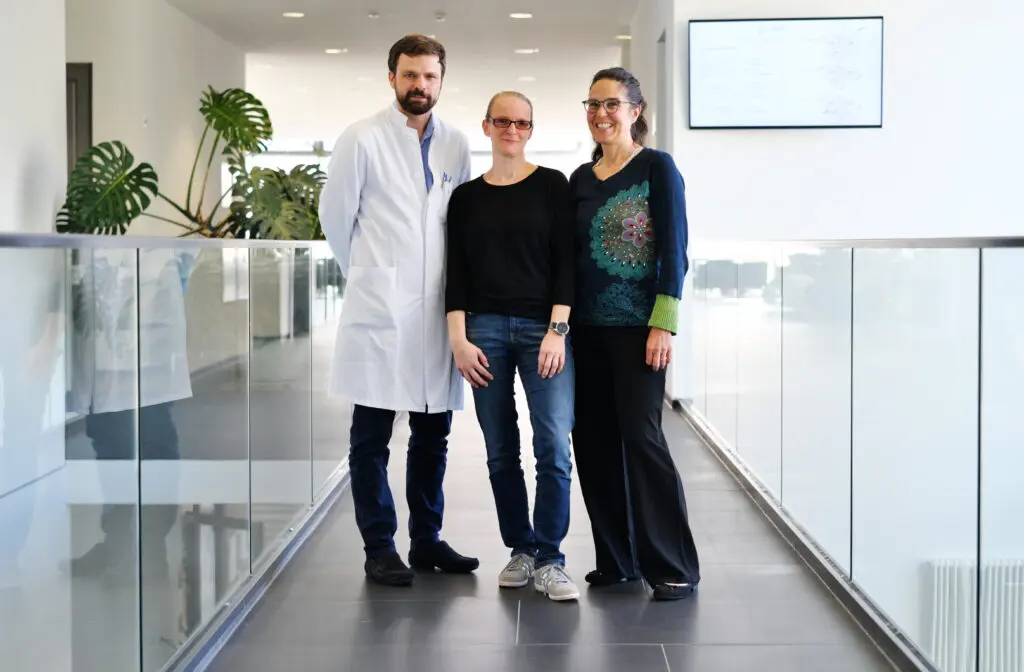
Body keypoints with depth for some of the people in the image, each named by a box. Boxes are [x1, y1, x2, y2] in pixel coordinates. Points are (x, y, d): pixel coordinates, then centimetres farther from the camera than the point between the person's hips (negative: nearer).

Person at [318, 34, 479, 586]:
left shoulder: (456, 145, 9)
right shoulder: (363, 139, -3)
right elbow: (335, 216, 3)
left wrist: (456, 289, 13)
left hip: (436, 310, 4)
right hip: (378, 309, -4)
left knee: (432, 436, 11)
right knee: (372, 438, 2)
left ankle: (427, 540, 22)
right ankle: (379, 549, 11)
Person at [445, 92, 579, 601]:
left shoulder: (552, 186, 5)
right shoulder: (466, 197, 11)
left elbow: (566, 261, 0)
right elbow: (456, 273, 9)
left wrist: (557, 330, -9)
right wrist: (458, 339, -1)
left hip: (543, 328, -2)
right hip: (485, 328, 2)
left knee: (553, 445, -11)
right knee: (500, 450, 5)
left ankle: (549, 559, -3)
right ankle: (520, 548, 18)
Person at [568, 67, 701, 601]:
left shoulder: (657, 167, -3)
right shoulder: (581, 179, 13)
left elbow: (673, 249, -8)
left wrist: (663, 324, -14)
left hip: (637, 326, -6)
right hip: (587, 328, 6)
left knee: (641, 437, -8)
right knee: (594, 441, 6)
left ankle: (674, 567, 1)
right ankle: (616, 558, 17)